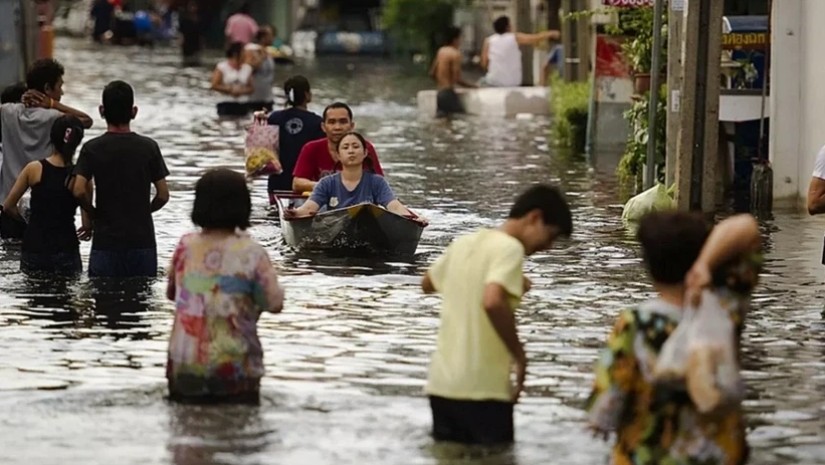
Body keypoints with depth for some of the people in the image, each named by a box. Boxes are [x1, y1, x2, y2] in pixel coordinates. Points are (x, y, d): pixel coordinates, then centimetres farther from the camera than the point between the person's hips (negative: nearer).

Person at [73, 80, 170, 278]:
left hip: (106, 242, -1)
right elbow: (163, 195, -2)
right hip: (143, 240, 1)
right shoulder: (149, 147, -1)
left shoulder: (92, 149, -4)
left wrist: (94, 214, 4)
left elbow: (79, 191, -14)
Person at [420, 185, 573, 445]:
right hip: (481, 389, -7)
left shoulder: (464, 243, 12)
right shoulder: (509, 248, -12)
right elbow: (492, 302, -29)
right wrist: (519, 355, -16)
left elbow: (427, 284, 30)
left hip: (441, 384, 7)